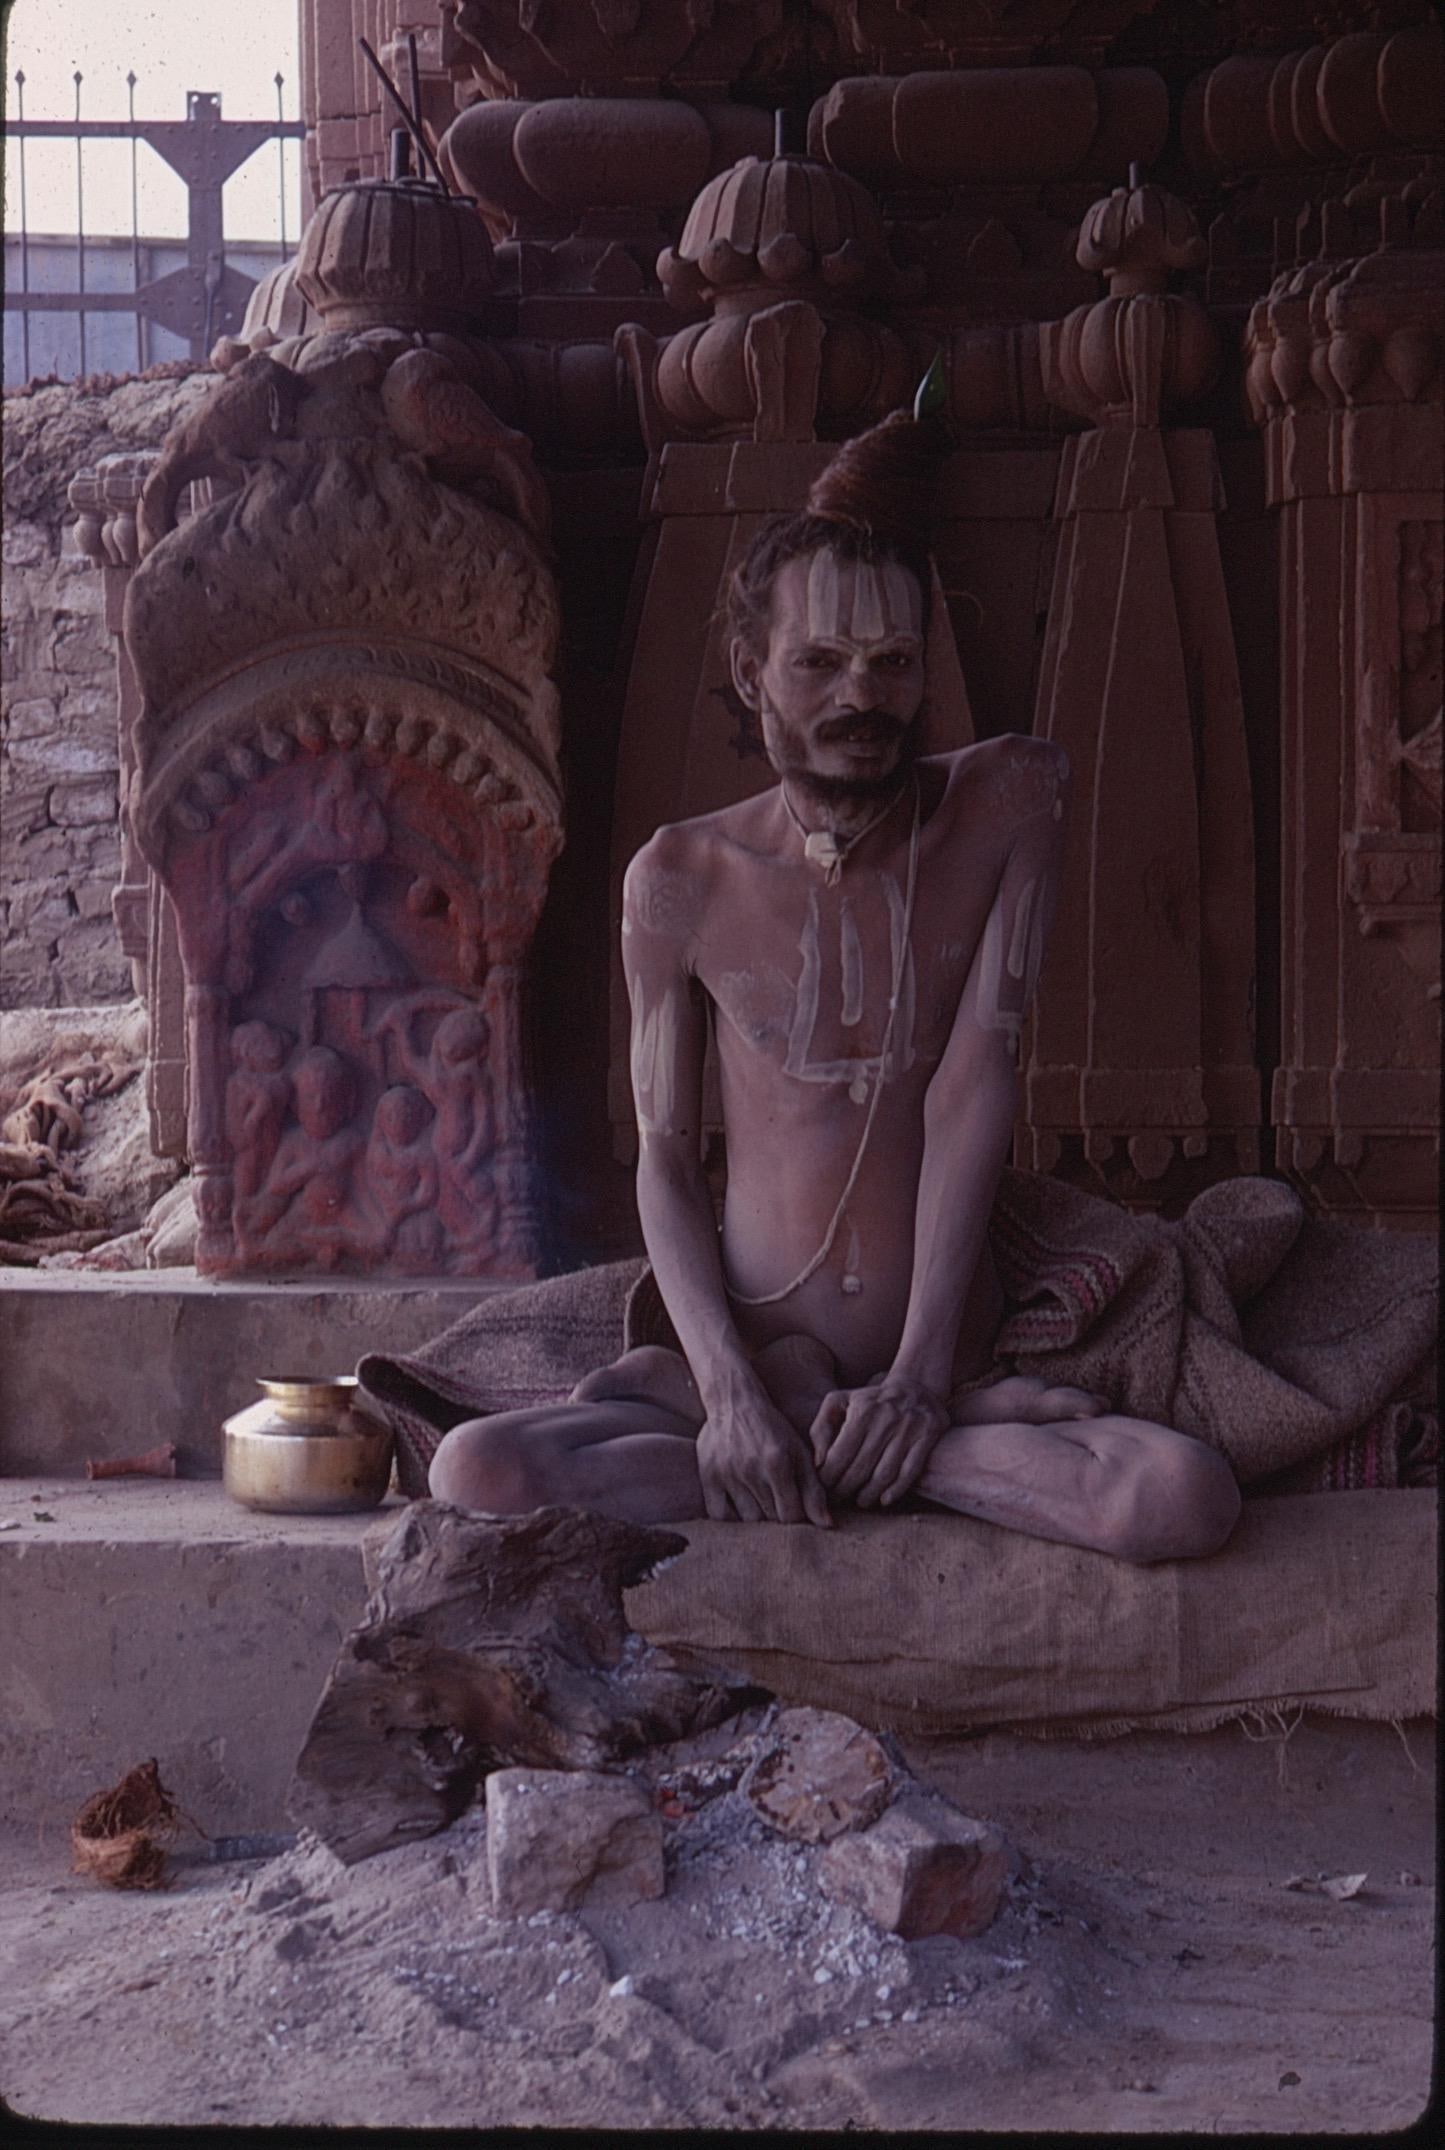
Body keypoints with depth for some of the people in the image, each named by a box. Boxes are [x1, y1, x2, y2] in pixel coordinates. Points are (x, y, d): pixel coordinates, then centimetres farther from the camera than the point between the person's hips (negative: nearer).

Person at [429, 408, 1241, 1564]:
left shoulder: (1012, 802, -3)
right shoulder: (681, 880, 0)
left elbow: (976, 1081, -9)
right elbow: (665, 1156, 1)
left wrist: (920, 1370, -16)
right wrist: (730, 1389, -15)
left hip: (950, 1346, -1)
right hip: (752, 1349, 2)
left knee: (1186, 1499, -31)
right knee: (476, 1473, -27)